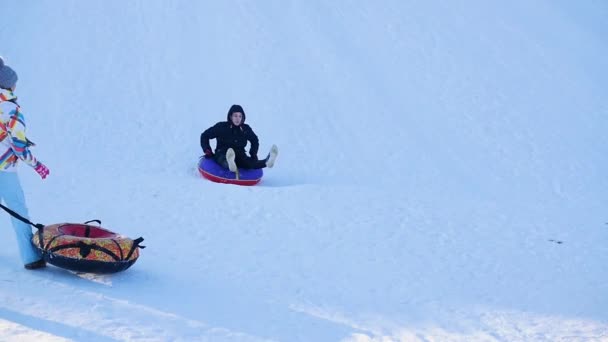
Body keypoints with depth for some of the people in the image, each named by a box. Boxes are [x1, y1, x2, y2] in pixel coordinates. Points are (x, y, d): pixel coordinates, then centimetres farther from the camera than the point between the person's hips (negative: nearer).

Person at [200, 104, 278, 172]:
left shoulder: (246, 129, 12)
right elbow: (205, 136, 11)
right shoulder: (221, 126, 3)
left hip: (240, 157, 3)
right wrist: (208, 151, 0)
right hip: (222, 157, -2)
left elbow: (254, 140, 31)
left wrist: (253, 154, 17)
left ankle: (267, 162, -63)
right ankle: (230, 164, -79)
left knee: (252, 162, -32)